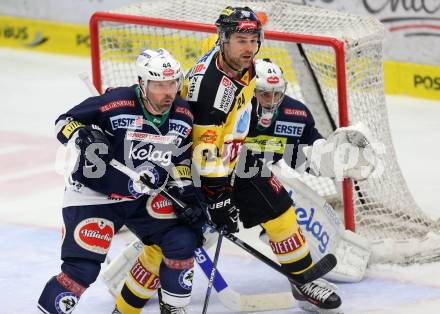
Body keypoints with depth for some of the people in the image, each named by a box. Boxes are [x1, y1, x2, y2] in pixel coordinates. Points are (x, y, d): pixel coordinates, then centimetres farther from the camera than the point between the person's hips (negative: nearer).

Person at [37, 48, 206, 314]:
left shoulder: (184, 115, -5)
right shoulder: (115, 104, -25)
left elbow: (180, 158, 12)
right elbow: (65, 121, -14)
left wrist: (187, 192, 3)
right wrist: (83, 135, -34)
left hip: (145, 195, 6)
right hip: (95, 194, -6)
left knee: (182, 239, -6)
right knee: (83, 267, -15)